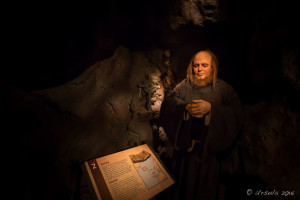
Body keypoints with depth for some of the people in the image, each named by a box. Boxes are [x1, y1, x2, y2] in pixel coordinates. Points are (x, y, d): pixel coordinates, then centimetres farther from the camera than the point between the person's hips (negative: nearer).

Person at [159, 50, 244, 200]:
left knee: (203, 181, 17)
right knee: (182, 179, 19)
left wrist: (211, 108, -26)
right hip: (185, 144, 2)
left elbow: (236, 113, -12)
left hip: (208, 147, -1)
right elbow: (167, 102, -4)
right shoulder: (185, 85, 1)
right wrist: (186, 107, -21)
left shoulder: (223, 88, -5)